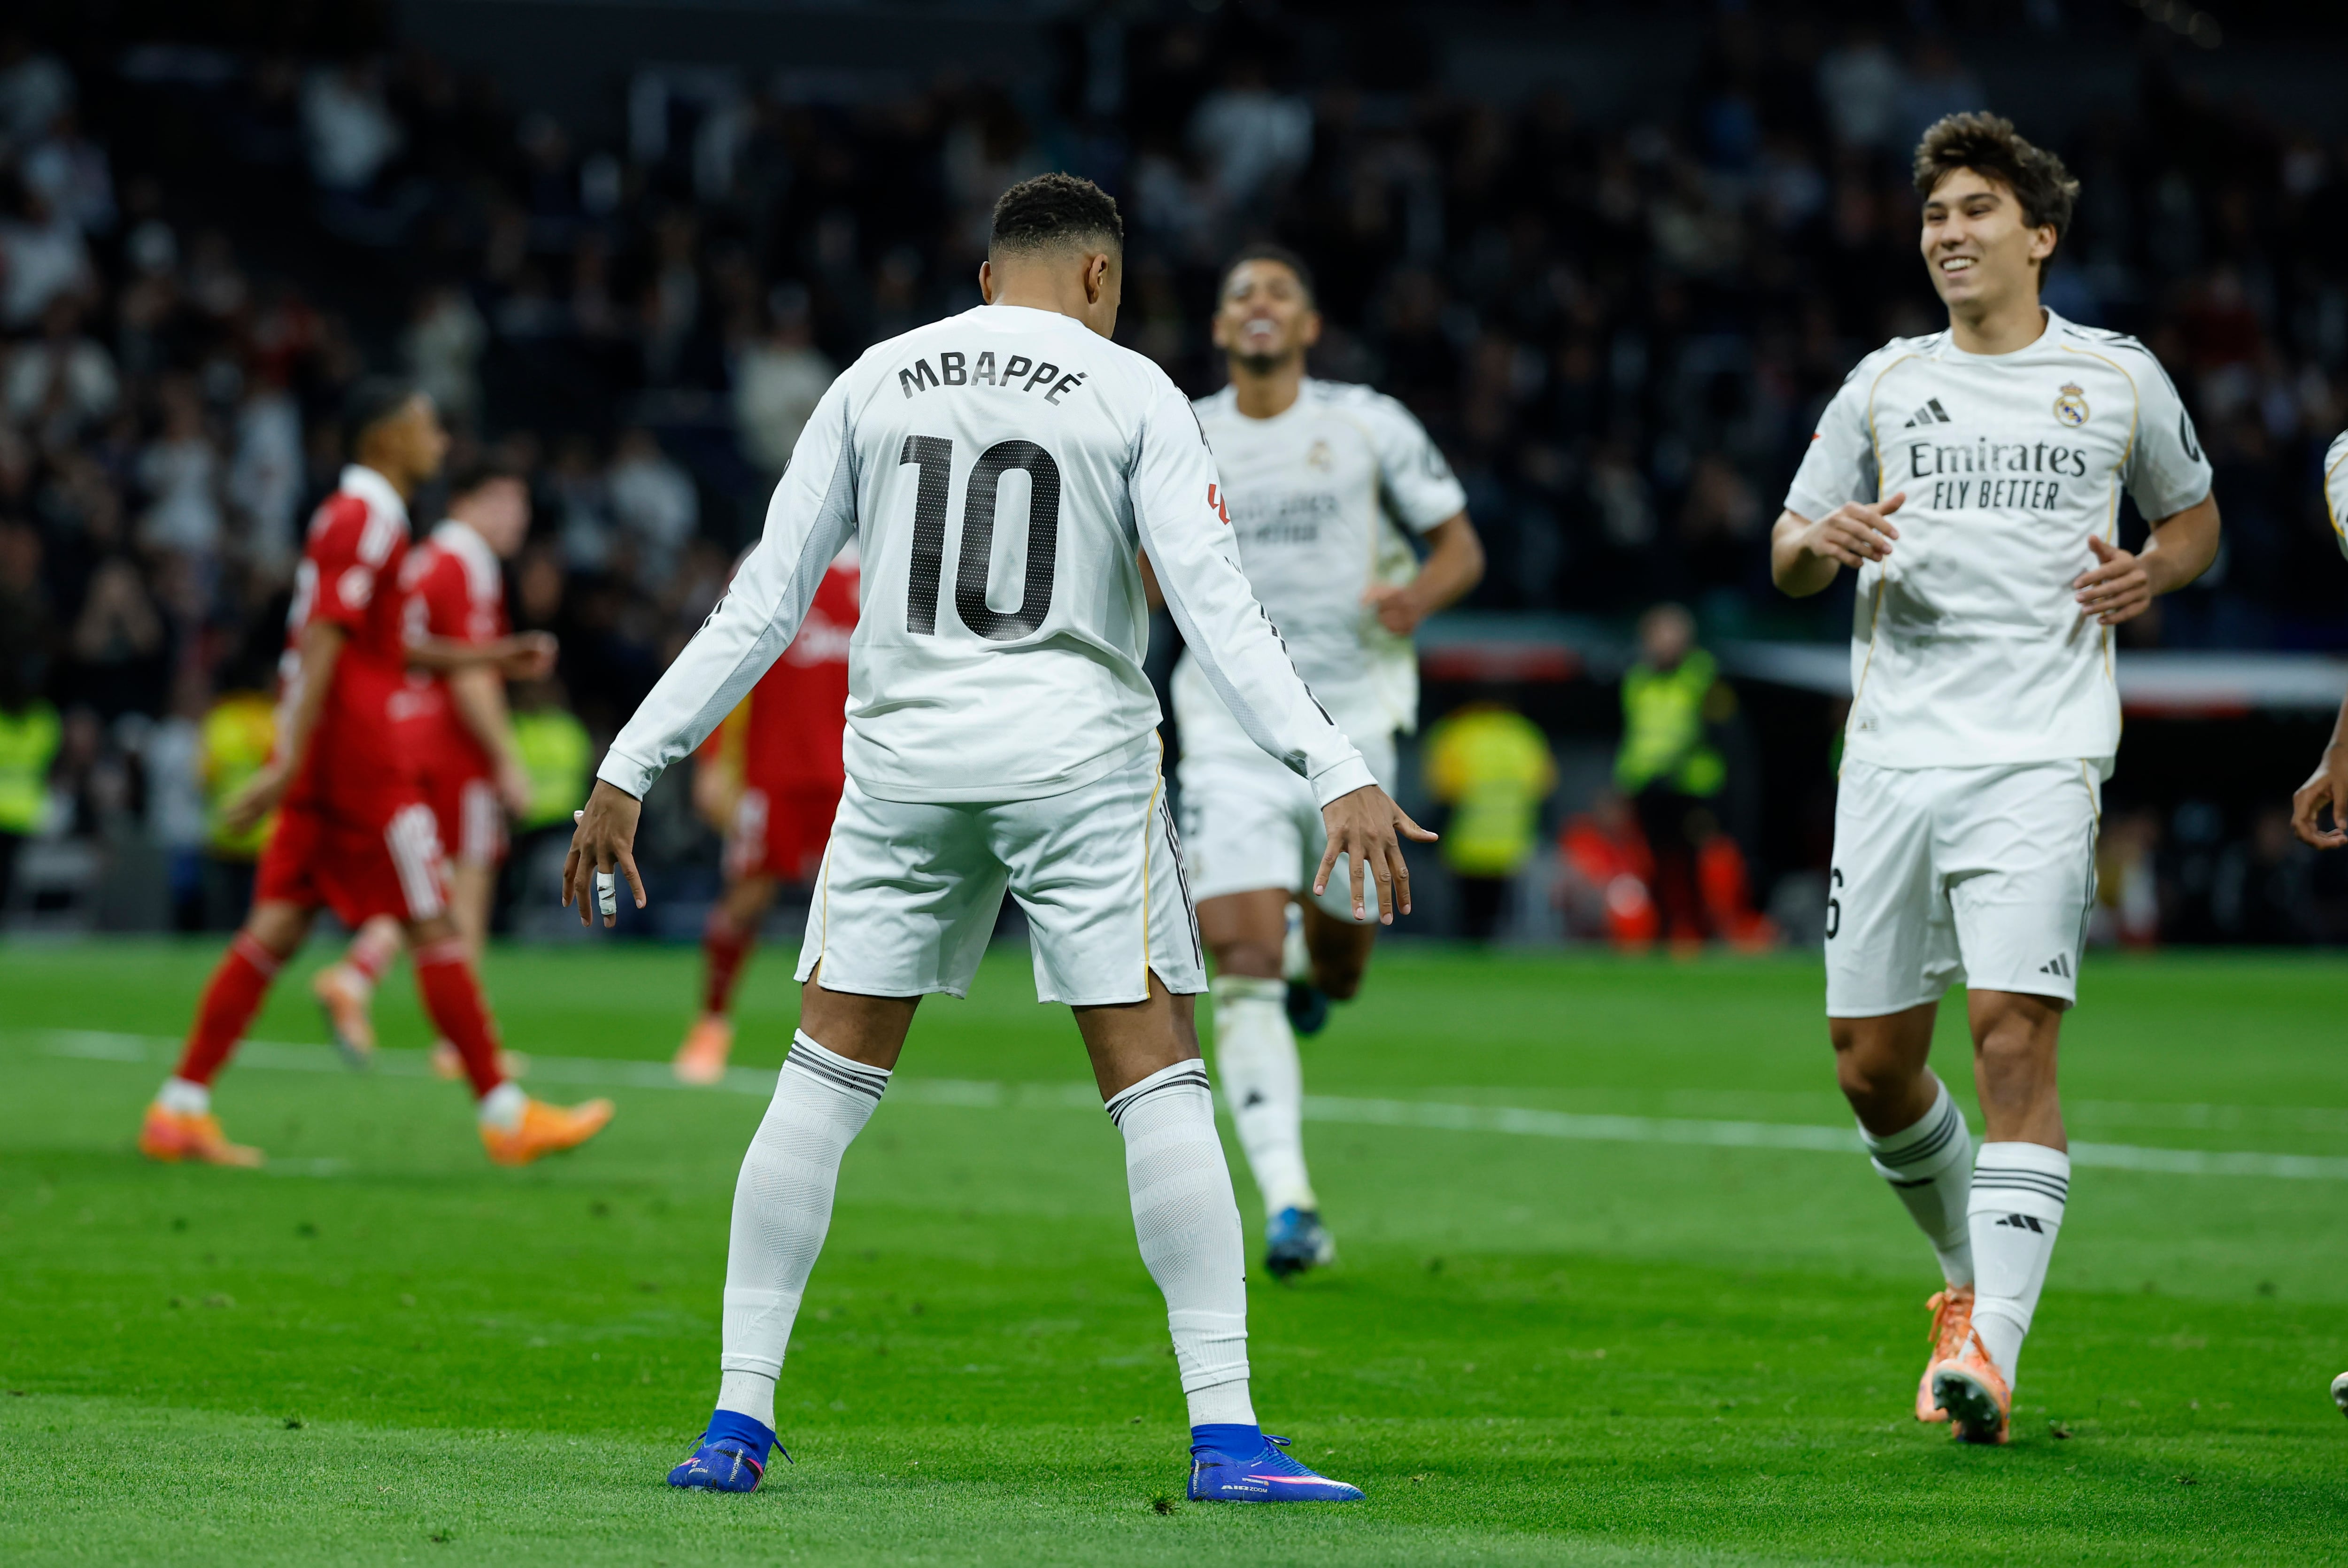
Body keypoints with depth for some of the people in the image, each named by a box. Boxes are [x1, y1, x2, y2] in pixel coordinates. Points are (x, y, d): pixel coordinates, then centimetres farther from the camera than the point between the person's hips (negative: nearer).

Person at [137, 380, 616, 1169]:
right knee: (434, 928, -4)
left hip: (322, 761, 10)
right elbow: (322, 645, -20)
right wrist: (291, 761, -26)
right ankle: (506, 1117, 1)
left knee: (279, 926, 5)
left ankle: (180, 1109, 1)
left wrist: (490, 656, 29)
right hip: (358, 756, -10)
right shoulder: (365, 523, -13)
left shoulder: (355, 518, 19)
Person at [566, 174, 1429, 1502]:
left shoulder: (877, 382, 8)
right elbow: (1216, 606, -10)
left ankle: (740, 1419, 6)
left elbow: (764, 604, 6)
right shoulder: (1131, 394, 0)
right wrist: (1339, 773, -12)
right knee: (1162, 1085, 0)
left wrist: (630, 771, 10)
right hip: (1079, 760, -3)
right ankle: (1226, 1432, -7)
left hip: (904, 763, 3)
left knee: (825, 1080, 10)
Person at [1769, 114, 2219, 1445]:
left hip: (2040, 758, -4)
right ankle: (1974, 1274, 30)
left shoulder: (2120, 379, 7)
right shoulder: (1885, 386, 12)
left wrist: (2152, 576, -1)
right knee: (1873, 1064, 4)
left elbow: (2196, 514, 22)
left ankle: (1990, 1352, -20)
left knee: (2015, 1039, -17)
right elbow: (1789, 558, 18)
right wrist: (1821, 544, -6)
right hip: (1891, 755, 4)